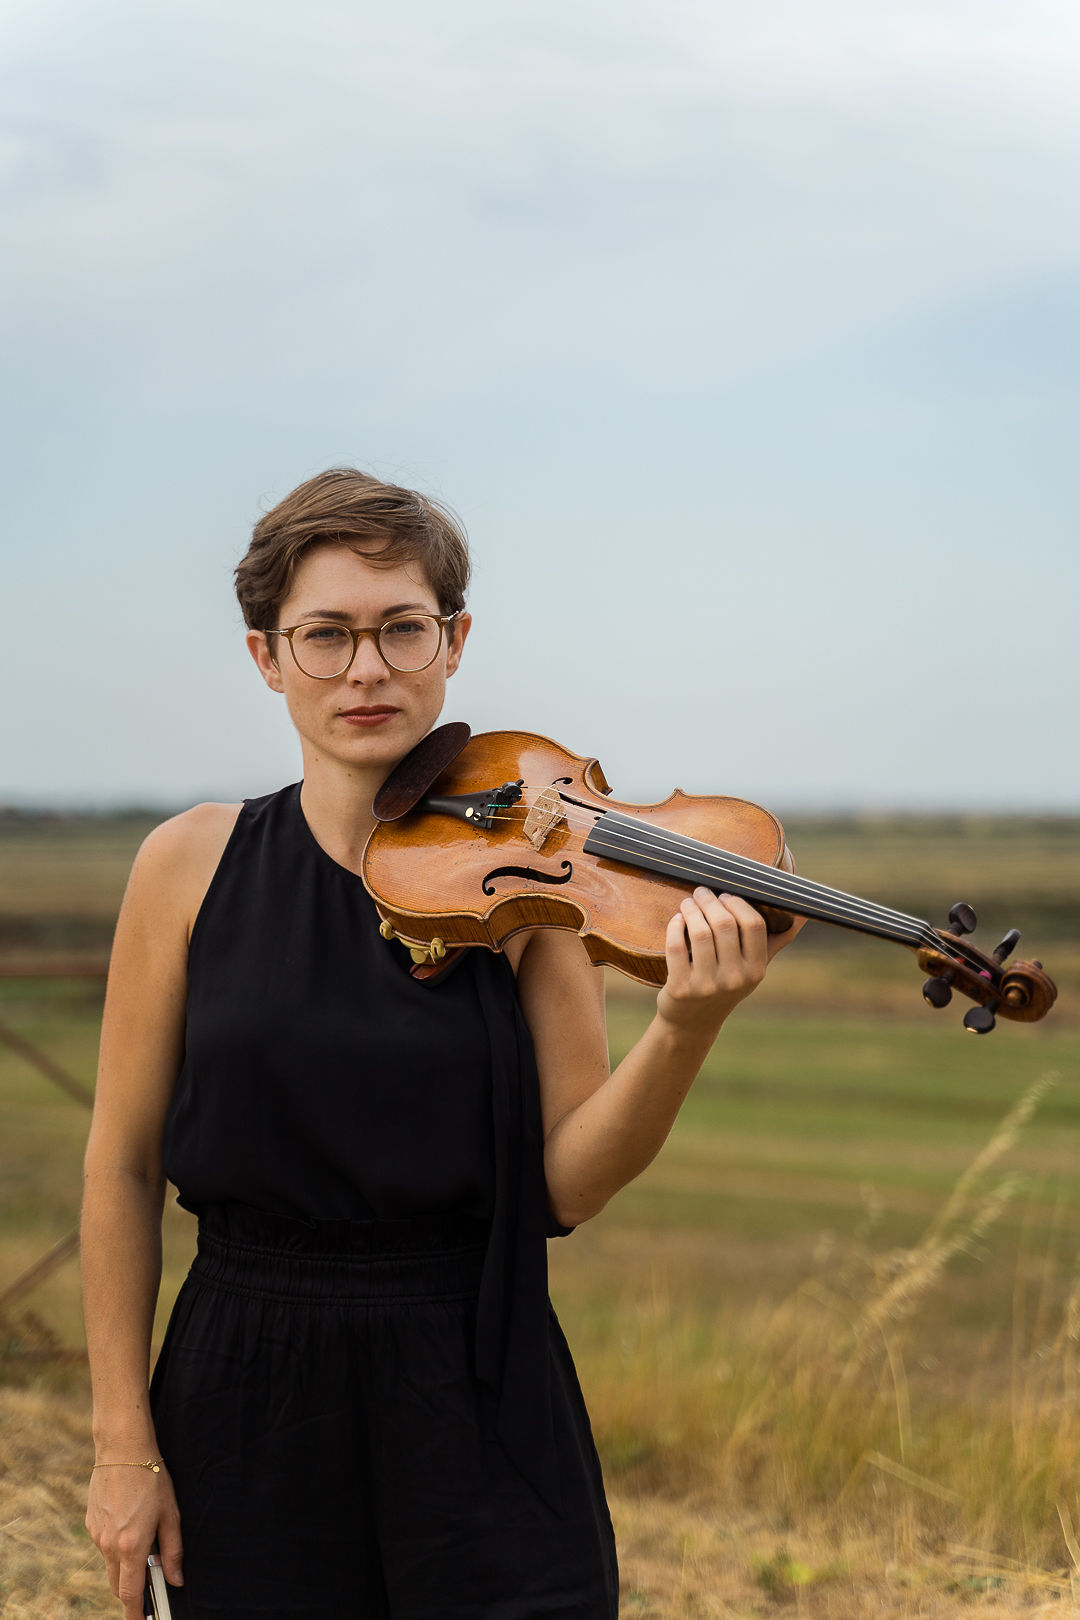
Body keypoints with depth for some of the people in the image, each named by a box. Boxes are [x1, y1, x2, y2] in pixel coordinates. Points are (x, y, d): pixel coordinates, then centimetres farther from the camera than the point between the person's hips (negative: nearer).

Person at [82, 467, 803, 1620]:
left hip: (474, 1405, 0)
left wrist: (685, 1031, -27)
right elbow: (123, 1168, 2)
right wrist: (124, 1443, 1)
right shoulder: (192, 865, -3)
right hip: (247, 1404, 1)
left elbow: (567, 1182, -9)